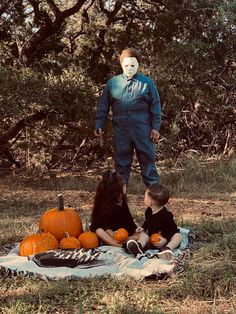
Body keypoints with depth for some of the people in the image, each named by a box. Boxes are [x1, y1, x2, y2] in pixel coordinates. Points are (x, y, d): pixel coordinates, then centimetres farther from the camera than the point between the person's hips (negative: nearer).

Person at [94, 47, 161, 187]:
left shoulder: (147, 83, 3)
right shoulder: (113, 83, 7)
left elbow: (155, 106, 2)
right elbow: (103, 106, 9)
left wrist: (156, 128, -4)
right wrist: (99, 125, 2)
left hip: (143, 130, -2)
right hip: (121, 131, 2)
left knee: (148, 160, 2)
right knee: (121, 164, 9)